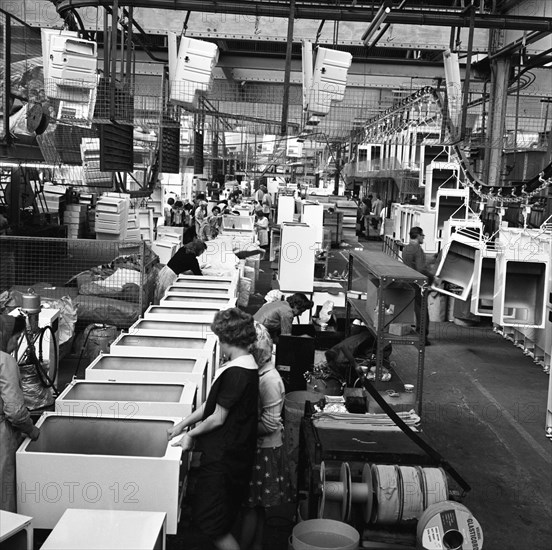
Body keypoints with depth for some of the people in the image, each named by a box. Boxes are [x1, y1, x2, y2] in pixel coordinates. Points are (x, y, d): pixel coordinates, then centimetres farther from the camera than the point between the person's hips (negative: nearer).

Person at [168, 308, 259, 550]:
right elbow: (212, 403, 12)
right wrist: (183, 424, 12)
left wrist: (191, 433, -2)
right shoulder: (246, 366, 7)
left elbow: (218, 418, -17)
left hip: (223, 457, -10)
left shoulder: (235, 373, -24)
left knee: (210, 522, 2)